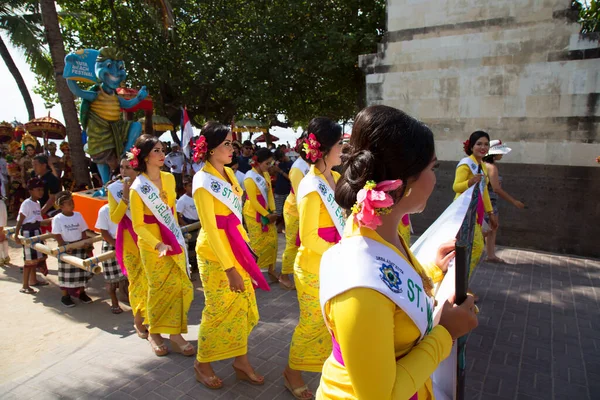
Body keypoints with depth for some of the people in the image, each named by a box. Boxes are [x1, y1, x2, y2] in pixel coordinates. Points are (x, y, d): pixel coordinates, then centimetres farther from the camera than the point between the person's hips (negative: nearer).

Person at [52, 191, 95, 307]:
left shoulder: (78, 215, 2)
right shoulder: (57, 219, -9)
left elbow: (83, 232, 5)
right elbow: (57, 236, -9)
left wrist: (88, 246, 1)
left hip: (80, 246, 4)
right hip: (66, 248, -4)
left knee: (82, 271, 10)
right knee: (66, 274, 5)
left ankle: (81, 292, 27)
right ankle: (65, 296, 20)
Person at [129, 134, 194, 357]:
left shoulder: (169, 179, 2)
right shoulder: (138, 188, -12)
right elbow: (138, 225, -12)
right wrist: (158, 244, -24)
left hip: (174, 241, 5)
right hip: (152, 245, -4)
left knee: (181, 287, 2)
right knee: (159, 290, 7)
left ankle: (175, 334, 14)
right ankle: (154, 334, 28)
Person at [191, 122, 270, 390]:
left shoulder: (228, 173, 6)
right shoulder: (203, 182, -17)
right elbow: (210, 230, -19)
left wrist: (243, 245, 14)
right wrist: (229, 268, -20)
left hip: (237, 247, 7)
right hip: (216, 254, -7)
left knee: (243, 306, 13)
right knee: (219, 310, 6)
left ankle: (241, 361, 30)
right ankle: (202, 364, 29)